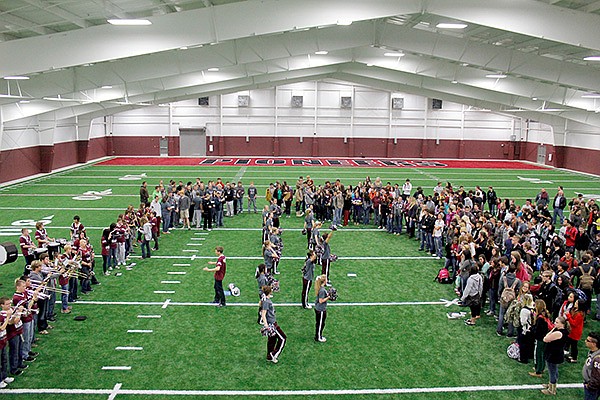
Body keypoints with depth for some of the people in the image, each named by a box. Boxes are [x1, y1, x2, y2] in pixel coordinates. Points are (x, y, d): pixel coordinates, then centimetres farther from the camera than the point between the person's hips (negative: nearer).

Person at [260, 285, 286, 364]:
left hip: (272, 323, 10)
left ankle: (269, 357, 29)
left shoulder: (266, 299, 6)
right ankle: (274, 355, 2)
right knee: (282, 338, -2)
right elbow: (263, 314, -26)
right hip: (271, 324, -10)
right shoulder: (266, 301, -23)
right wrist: (266, 325, -32)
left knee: (272, 339, 19)